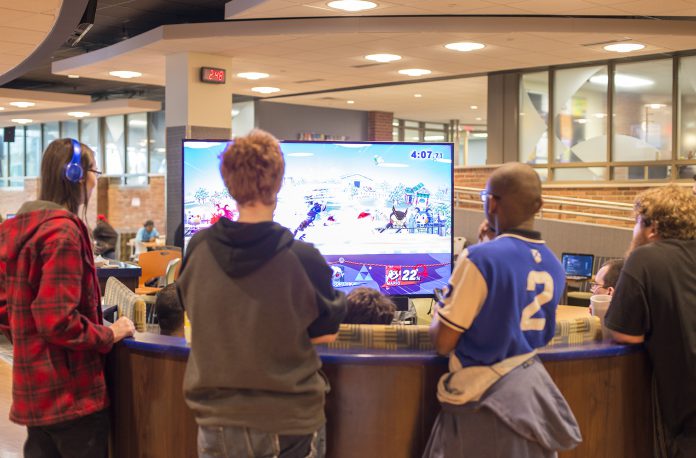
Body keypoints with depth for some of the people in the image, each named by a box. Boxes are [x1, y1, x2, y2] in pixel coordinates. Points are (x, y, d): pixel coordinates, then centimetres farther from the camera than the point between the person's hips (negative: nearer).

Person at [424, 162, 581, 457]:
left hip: (485, 398, -7)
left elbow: (442, 342, -16)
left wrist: (439, 310, 7)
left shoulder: (480, 257, -19)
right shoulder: (553, 266, 3)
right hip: (535, 389, 7)